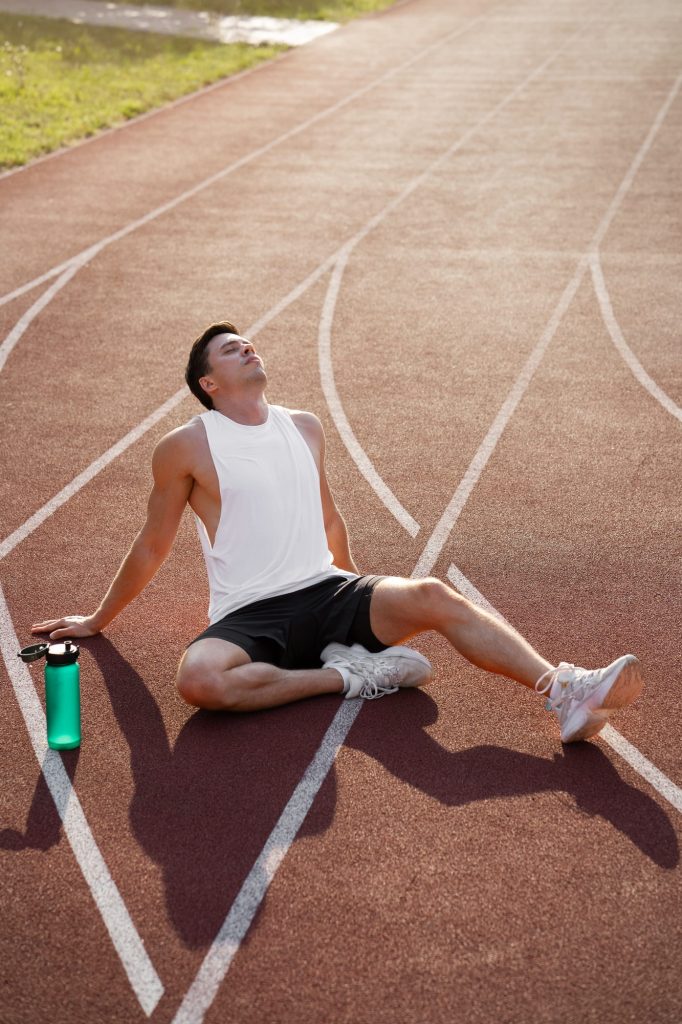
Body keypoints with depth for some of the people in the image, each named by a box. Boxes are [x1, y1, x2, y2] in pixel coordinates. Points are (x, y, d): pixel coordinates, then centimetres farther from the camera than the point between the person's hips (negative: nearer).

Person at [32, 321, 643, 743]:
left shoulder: (305, 429, 15)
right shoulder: (186, 449, 0)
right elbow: (153, 546, 12)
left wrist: (360, 598, 37)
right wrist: (99, 621, 20)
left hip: (328, 593, 4)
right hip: (249, 617, -3)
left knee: (432, 597, -23)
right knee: (200, 679, -36)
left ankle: (566, 695, -33)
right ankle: (350, 677, -24)